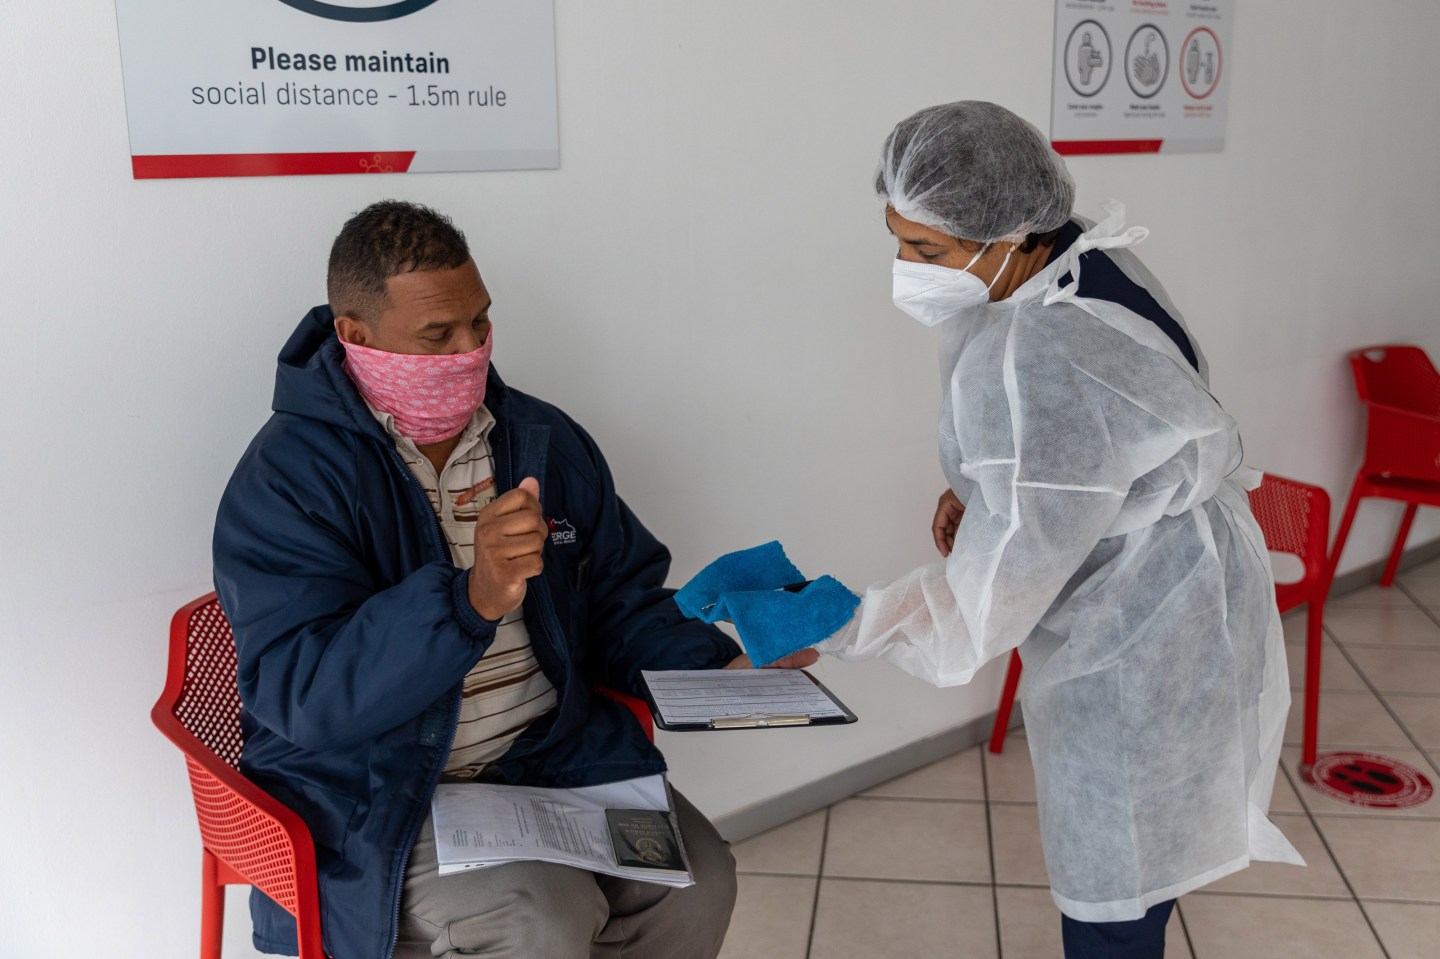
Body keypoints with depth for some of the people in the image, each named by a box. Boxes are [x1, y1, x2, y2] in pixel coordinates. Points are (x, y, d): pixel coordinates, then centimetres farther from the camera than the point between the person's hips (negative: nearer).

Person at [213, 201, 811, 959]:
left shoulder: (546, 441, 5)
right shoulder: (287, 478, -12)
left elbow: (622, 598, 13)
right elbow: (306, 695, -23)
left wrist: (719, 669, -6)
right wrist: (472, 600, -37)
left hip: (553, 752, 6)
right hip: (382, 795, -5)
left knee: (696, 880, -12)